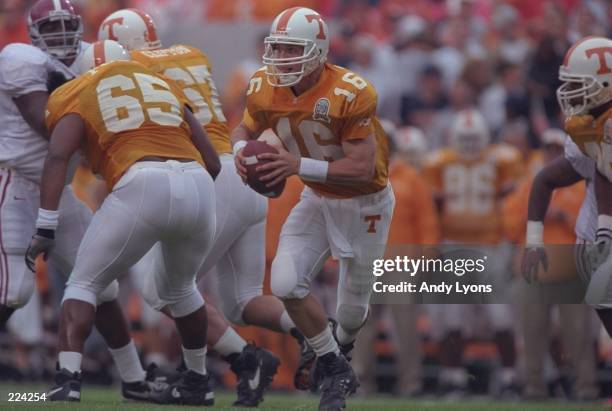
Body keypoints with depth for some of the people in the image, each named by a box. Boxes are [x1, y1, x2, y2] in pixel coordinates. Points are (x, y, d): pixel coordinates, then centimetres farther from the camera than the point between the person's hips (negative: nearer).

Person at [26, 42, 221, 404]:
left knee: (85, 283, 9)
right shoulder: (163, 86, 30)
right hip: (199, 185, 5)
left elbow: (58, 156, -1)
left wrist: (45, 228, -5)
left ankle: (69, 379, -9)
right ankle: (197, 382, 40)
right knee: (180, 285, 31)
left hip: (142, 184, -5)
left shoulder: (77, 95, 17)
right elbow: (212, 162, 24)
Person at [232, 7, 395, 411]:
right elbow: (246, 129, 5)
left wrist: (300, 166, -42)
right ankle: (335, 370, 7)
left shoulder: (350, 94, -32)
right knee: (286, 283, -14)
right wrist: (241, 148, -20)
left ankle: (336, 352, 47)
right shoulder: (266, 89, -15)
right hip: (317, 199, 4)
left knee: (352, 311, 9)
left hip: (364, 203, -4)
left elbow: (362, 168, -32)